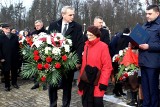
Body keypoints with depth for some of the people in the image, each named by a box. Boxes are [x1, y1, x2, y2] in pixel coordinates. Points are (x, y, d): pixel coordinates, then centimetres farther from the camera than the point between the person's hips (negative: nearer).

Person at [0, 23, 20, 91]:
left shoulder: (15, 36, 7)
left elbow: (17, 46, 6)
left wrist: (18, 55, -1)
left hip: (14, 58, 2)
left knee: (14, 71, 12)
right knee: (6, 72, 5)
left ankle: (14, 83, 28)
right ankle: (7, 85, 17)